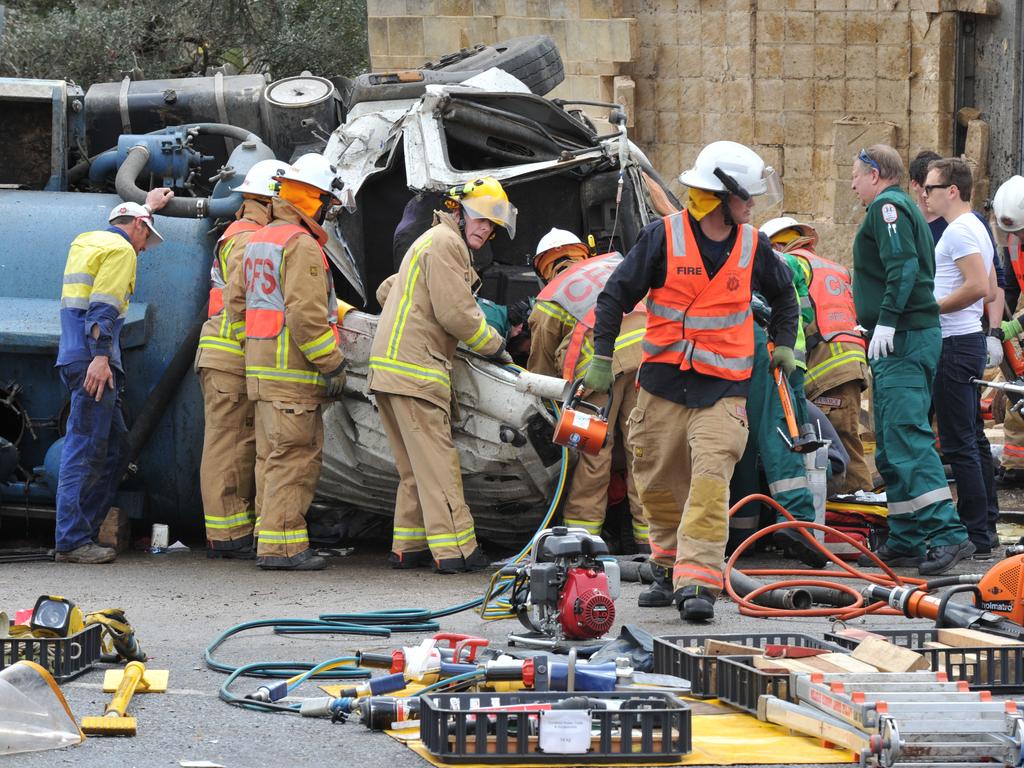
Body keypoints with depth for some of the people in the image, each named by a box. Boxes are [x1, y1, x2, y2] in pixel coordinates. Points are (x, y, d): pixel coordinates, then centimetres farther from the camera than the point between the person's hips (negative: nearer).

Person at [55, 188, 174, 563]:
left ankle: (79, 533, 12)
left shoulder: (85, 242, 23)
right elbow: (103, 306, -17)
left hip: (79, 359, 10)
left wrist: (149, 205, 63)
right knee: (85, 448, -11)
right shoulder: (121, 250, -5)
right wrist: (100, 356, -25)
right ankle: (71, 541, -15)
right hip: (93, 360, -10)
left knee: (115, 445, 13)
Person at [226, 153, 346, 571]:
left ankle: (269, 537, 18)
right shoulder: (302, 245, -14)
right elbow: (305, 315, -22)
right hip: (293, 369, -10)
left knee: (272, 455, 15)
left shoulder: (258, 241, 16)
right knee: (295, 457, -8)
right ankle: (281, 545, -10)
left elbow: (236, 302, 21)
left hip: (261, 369, 10)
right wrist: (333, 364, -16)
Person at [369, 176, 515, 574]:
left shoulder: (432, 242, 26)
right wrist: (494, 346, -2)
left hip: (389, 366, 10)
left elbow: (386, 291, 36)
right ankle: (454, 549, -13)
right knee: (437, 461, -11)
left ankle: (407, 547, 12)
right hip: (414, 369, -10)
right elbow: (457, 314, -14)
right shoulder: (446, 243, -8)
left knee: (415, 467, 12)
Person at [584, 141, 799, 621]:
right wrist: (602, 357, 0)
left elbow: (783, 294, 27)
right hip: (663, 383, 0)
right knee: (658, 483, 9)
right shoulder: (663, 238, -5)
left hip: (723, 388, 0)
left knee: (710, 480, -16)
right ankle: (669, 563, 33)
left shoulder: (752, 247, 6)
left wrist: (784, 344, 18)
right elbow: (617, 294, 2)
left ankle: (697, 582, -20)